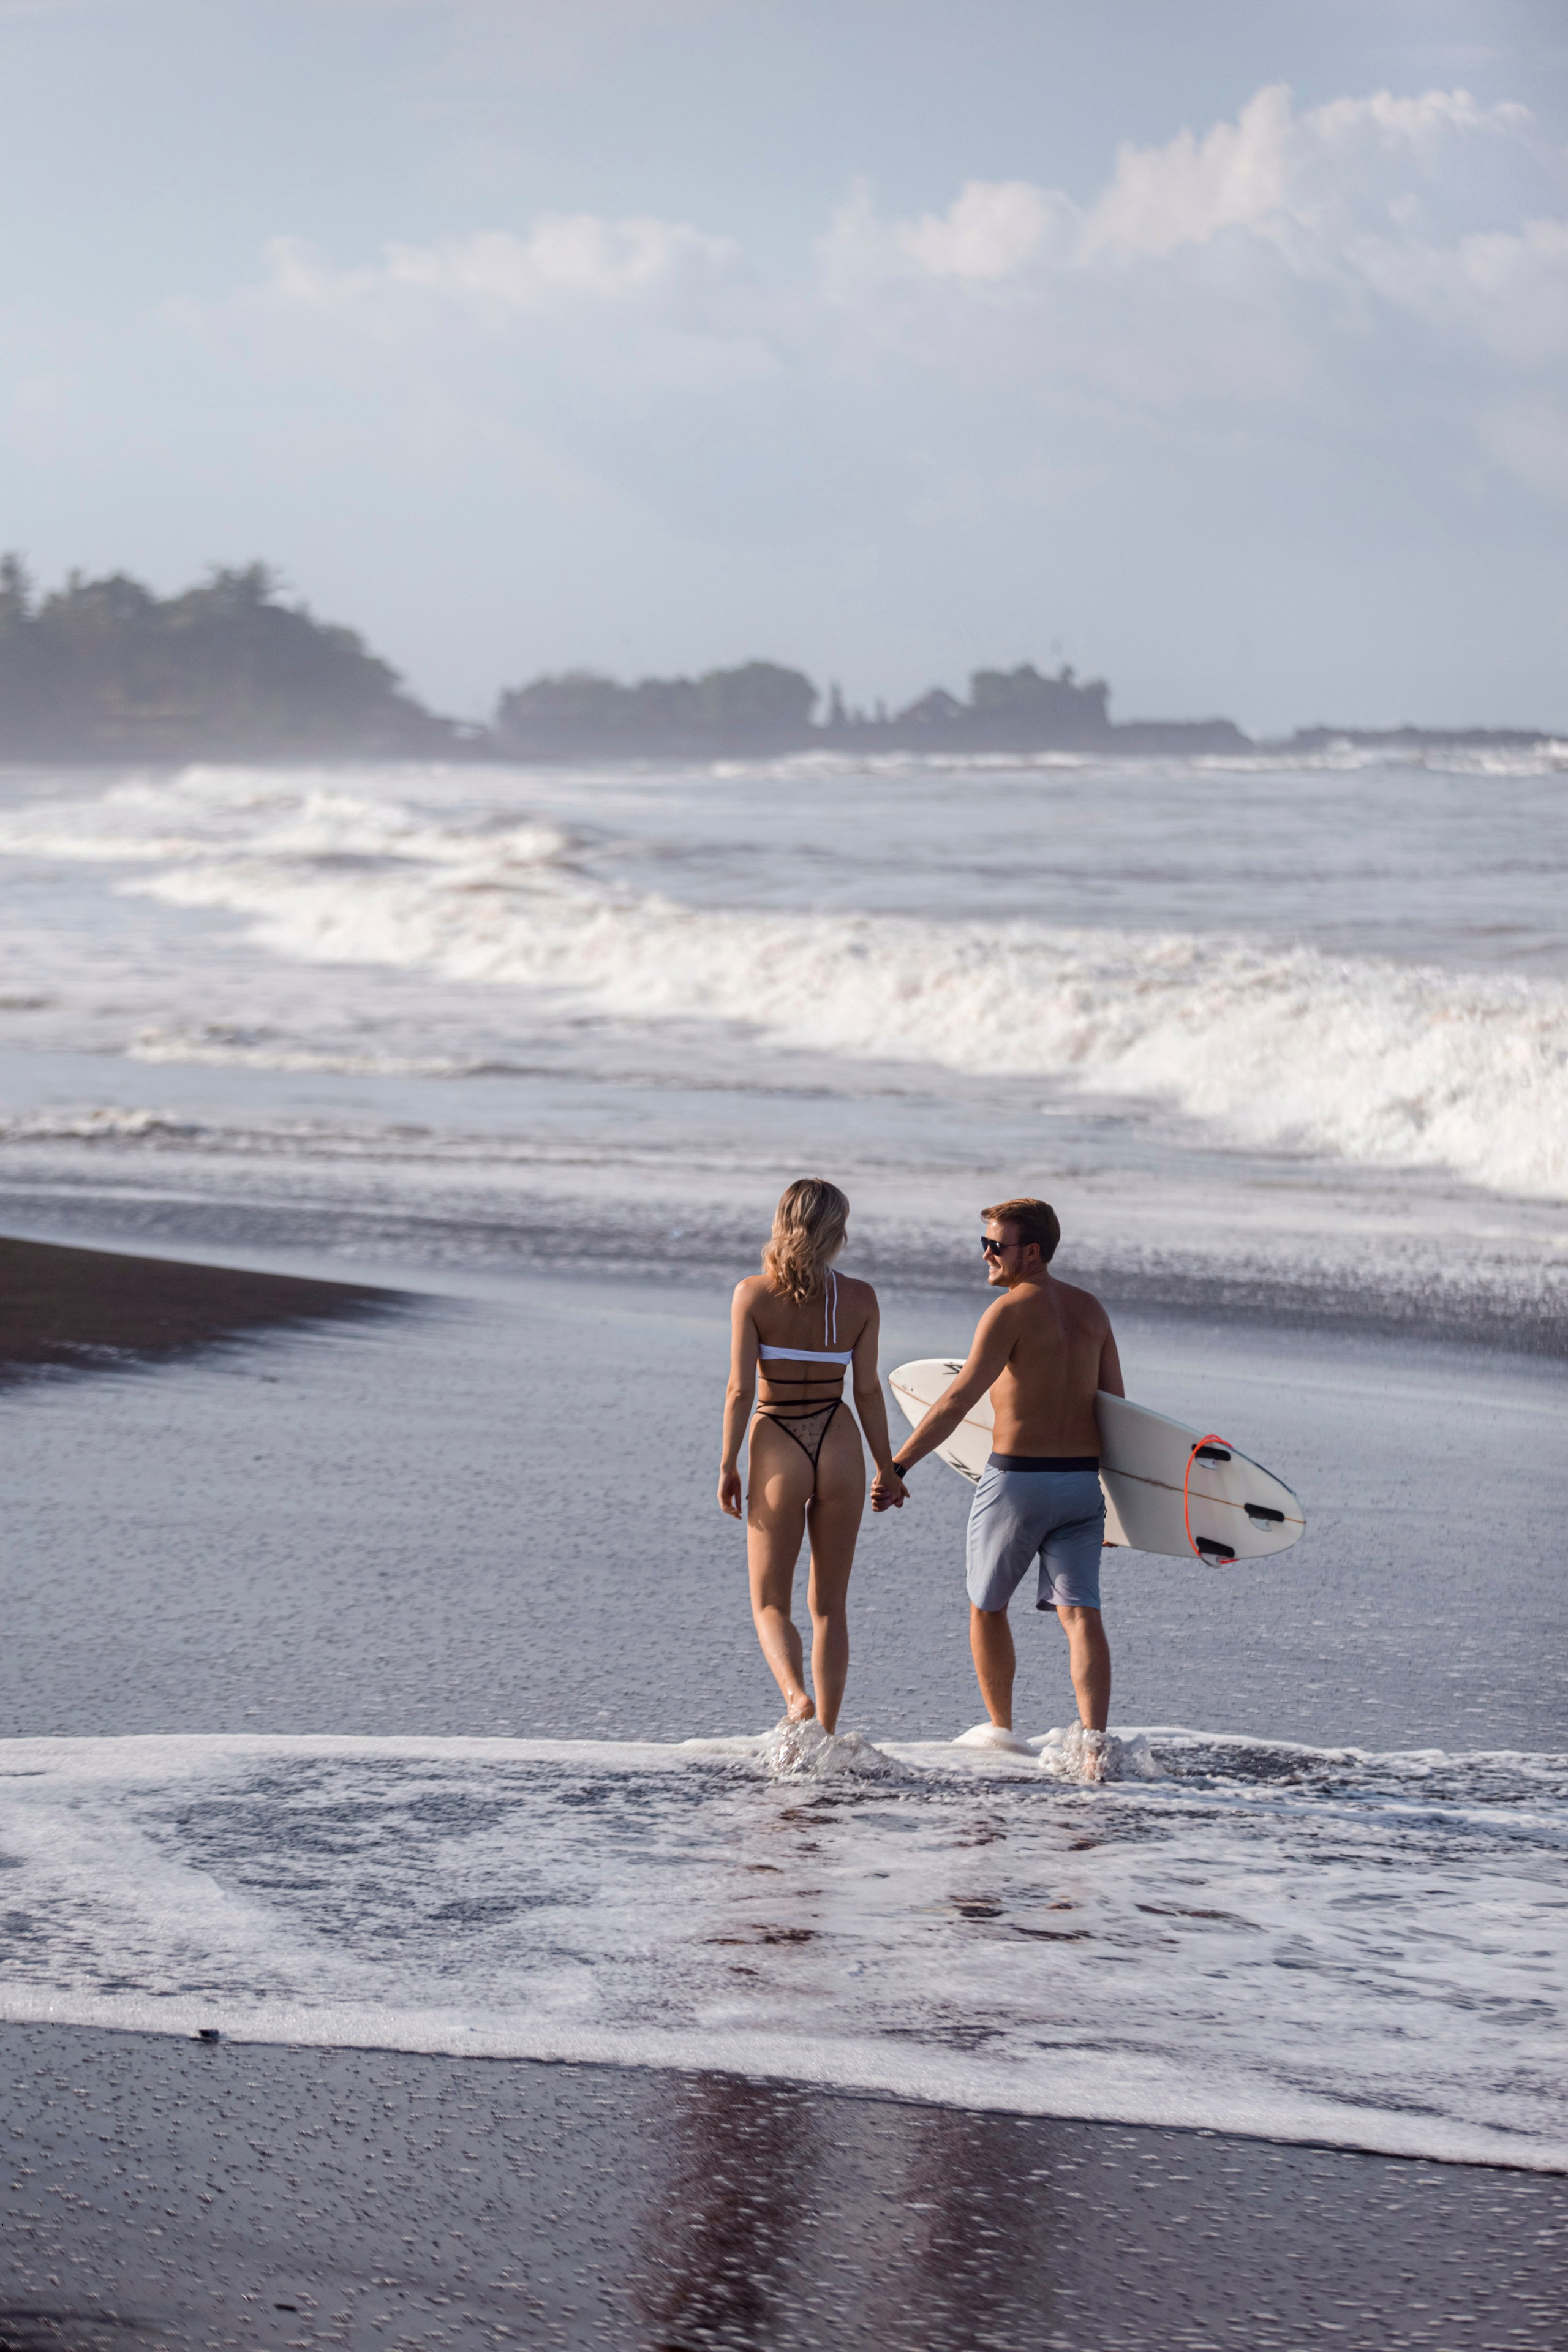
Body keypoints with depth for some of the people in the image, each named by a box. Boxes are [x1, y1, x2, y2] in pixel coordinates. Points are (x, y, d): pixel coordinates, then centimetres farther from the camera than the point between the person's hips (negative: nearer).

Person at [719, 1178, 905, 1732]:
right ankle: (826, 1733, 12)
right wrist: (887, 1468, 8)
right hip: (839, 1448, 2)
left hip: (778, 1450, -2)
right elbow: (867, 1390, -1)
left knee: (769, 1603, 10)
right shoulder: (859, 1298, -3)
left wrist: (728, 1466, -1)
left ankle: (796, 1694, -18)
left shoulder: (753, 1294, -9)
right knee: (830, 1604, 14)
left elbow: (740, 1389, -10)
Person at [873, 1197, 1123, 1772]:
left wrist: (897, 1466, -22)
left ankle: (1000, 1727, 26)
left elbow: (958, 1400, -20)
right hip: (1081, 1481, 5)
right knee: (1078, 1611, -2)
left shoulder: (1011, 1311, -12)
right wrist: (1115, 1495, 21)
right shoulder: (1091, 1310, 9)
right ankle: (1094, 1736, -19)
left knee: (986, 1607, 15)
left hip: (1017, 1479, -5)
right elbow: (1116, 1406, 12)